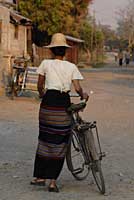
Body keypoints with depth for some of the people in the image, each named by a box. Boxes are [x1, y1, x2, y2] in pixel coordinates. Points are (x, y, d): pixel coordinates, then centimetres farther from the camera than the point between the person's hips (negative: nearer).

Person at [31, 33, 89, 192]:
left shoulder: (46, 63, 3)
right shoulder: (71, 67, 4)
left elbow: (40, 86, 9)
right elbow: (78, 88, -3)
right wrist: (83, 96, 19)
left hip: (48, 102, 1)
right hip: (63, 103, -1)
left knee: (44, 139, 13)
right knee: (60, 143, 6)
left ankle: (38, 176, 18)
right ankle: (53, 181, 2)